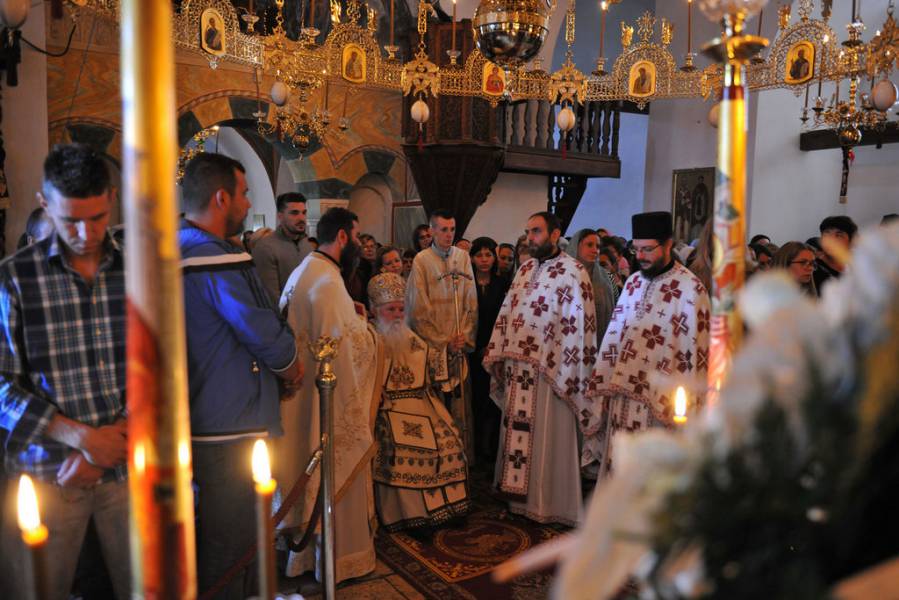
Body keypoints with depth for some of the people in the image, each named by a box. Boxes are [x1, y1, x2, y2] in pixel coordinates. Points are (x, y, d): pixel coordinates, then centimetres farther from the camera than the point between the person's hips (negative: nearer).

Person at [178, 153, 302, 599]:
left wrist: (280, 362, 7)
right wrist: (290, 367, 0)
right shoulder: (219, 261, -22)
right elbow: (268, 337, -21)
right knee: (229, 547, 5)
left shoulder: (174, 253, 10)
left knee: (206, 539, 23)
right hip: (229, 429, -10)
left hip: (192, 423, 10)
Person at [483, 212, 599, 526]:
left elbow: (577, 324, -14)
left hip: (549, 369, -7)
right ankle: (519, 494, 29)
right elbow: (506, 313, 14)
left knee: (546, 438, 3)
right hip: (517, 368, 7)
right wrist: (499, 357, 8)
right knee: (516, 432, 14)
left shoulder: (572, 271, -9)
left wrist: (563, 372, -17)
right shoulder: (524, 270, 13)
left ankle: (548, 503, 19)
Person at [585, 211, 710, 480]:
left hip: (657, 402, -6)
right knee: (617, 467, 14)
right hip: (623, 395, 6)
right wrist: (607, 387, 9)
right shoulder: (633, 282, 10)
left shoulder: (690, 288, -10)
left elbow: (694, 350, -11)